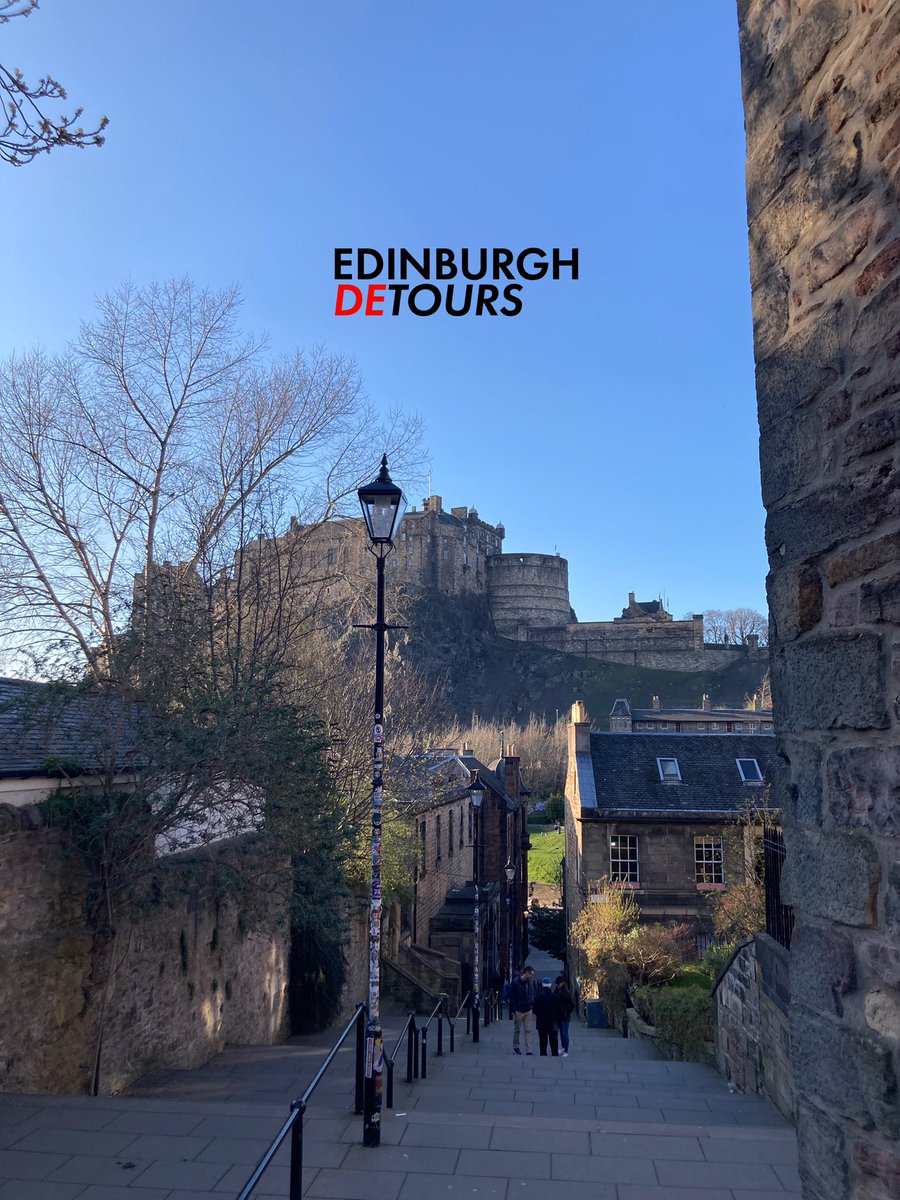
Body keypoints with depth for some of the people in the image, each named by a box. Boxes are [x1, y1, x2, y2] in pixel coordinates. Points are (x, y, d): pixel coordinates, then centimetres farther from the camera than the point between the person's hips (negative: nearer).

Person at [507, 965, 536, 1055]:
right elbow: (511, 997, -13)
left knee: (528, 1031, 1)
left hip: (527, 1011, 5)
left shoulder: (528, 982, 6)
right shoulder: (515, 982, -14)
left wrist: (530, 1006, 7)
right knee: (517, 1030, 8)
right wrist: (514, 1010, -16)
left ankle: (529, 1050, 2)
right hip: (518, 1011, -5)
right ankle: (515, 1048, 23)